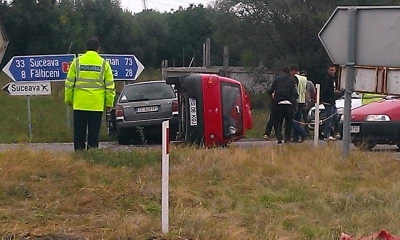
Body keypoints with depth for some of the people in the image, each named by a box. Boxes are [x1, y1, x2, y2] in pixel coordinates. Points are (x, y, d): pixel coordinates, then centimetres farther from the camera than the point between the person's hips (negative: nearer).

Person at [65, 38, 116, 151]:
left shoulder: (77, 62, 4)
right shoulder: (104, 64, 3)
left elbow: (69, 83, 5)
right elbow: (110, 85, 3)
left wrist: (68, 99, 14)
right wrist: (109, 103, 10)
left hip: (80, 104, 1)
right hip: (97, 105, 0)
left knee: (79, 133, 6)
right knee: (94, 133, 3)